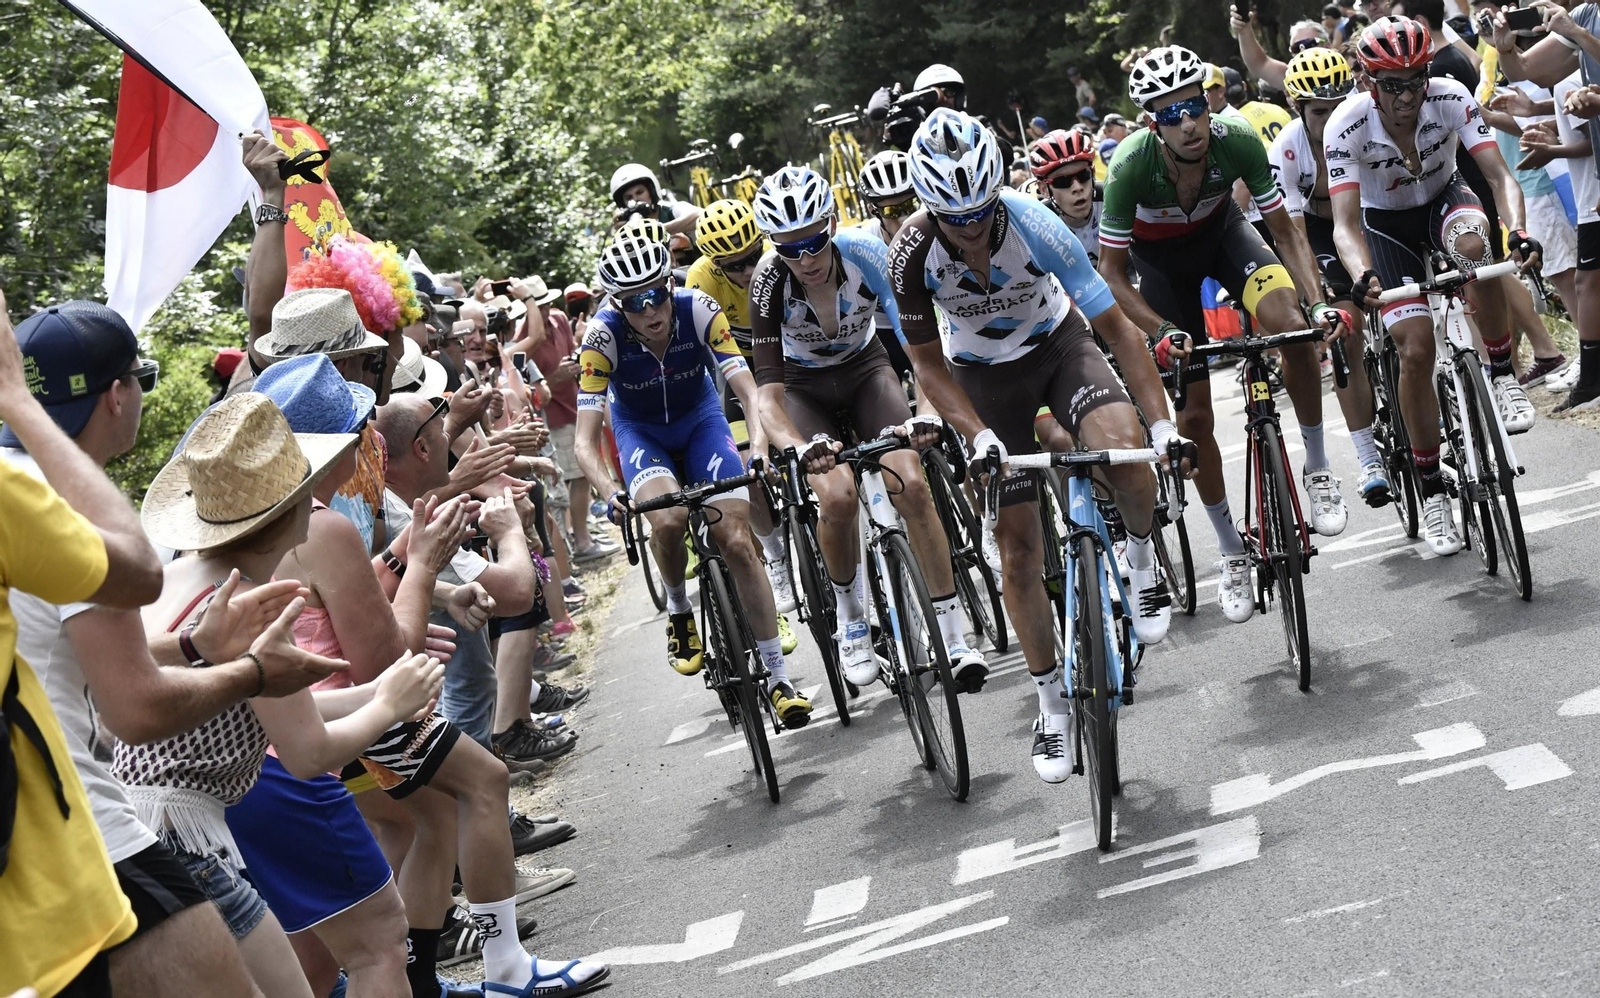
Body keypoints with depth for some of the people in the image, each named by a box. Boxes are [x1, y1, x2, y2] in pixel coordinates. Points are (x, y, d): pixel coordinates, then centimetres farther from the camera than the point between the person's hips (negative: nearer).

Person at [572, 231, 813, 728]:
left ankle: (778, 677, -4)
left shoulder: (698, 309, -28)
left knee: (737, 540, -14)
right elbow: (586, 440, -31)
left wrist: (759, 445, -50)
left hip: (700, 418, 1)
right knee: (668, 520, -32)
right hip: (640, 430, -1)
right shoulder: (603, 336, -29)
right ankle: (678, 609, 0)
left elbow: (749, 391, -31)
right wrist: (611, 493, -48)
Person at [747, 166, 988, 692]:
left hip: (864, 368, 1)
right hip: (803, 386, -1)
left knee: (912, 486, -20)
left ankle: (955, 637, -11)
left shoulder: (867, 253, -29)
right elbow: (768, 393, -35)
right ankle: (852, 621, 2)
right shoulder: (769, 283, -30)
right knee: (838, 496, -25)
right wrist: (801, 448, -56)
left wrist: (928, 412, -51)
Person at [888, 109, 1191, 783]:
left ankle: (1144, 564, -1)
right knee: (1018, 546, -2)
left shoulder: (1032, 225, -31)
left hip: (1058, 344, -1)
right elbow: (928, 363, -14)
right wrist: (981, 438, -27)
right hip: (983, 372, 1)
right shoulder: (913, 253, -27)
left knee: (1122, 445, -33)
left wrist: (1162, 423, -31)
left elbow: (1116, 327, -25)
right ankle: (1052, 707, 14)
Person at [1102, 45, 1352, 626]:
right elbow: (1111, 272, -23)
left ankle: (1317, 469, -11)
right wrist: (1161, 332, -36)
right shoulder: (1132, 165, -34)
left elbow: (1286, 232, -20)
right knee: (1193, 415, -3)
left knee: (1290, 322, -31)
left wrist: (1318, 300, -35)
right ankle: (1231, 552, 15)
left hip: (1221, 231, 1)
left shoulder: (1237, 141, -31)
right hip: (1161, 257, -1)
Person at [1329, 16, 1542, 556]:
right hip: (1386, 223, -1)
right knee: (1416, 349, -14)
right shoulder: (1347, 125, -29)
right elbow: (1346, 222, -33)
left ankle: (1503, 377, -18)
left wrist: (1519, 232, -50)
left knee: (1474, 245, -37)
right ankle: (1432, 492, -1)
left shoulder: (1451, 98, -26)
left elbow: (1499, 175, -30)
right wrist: (1362, 276, -53)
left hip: (1444, 198, 1)